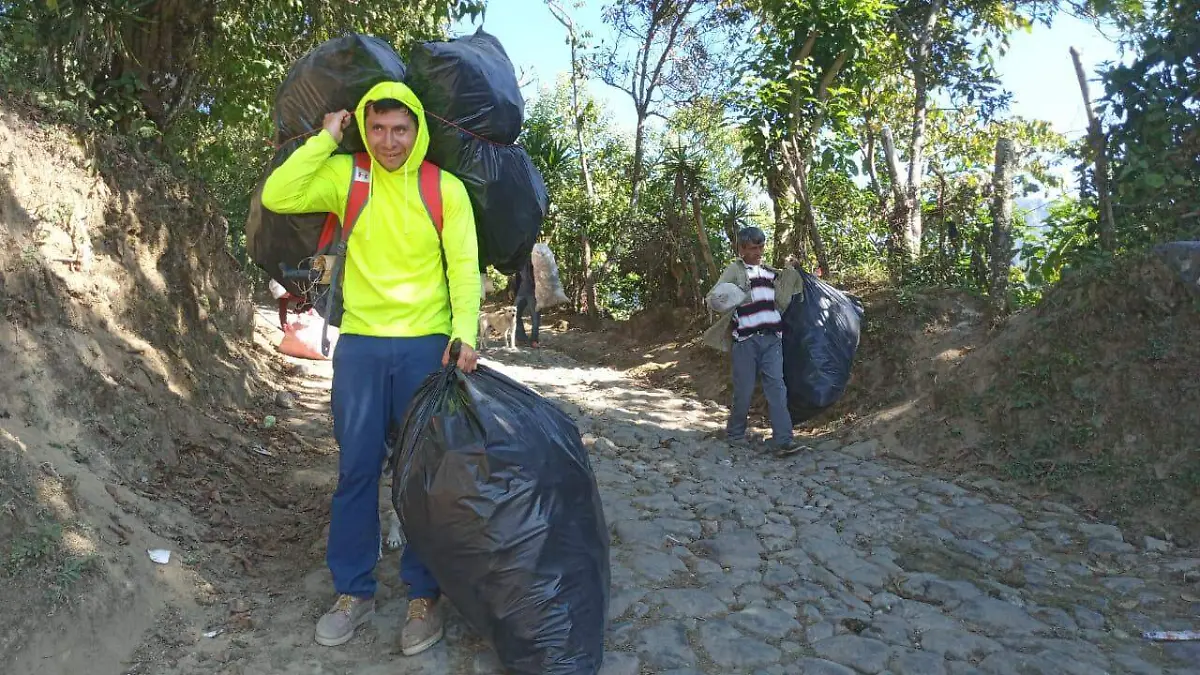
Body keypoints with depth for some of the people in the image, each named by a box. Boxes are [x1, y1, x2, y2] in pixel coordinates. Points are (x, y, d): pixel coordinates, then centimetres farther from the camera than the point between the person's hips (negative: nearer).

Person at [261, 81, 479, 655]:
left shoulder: (446, 188, 1)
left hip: (427, 346, -1)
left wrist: (465, 331, -17)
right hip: (360, 345, 2)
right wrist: (326, 140, -5)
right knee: (357, 468, 7)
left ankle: (424, 594, 19)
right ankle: (354, 591, 23)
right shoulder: (346, 177, 5)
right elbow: (276, 196, -7)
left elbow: (464, 267, -4)